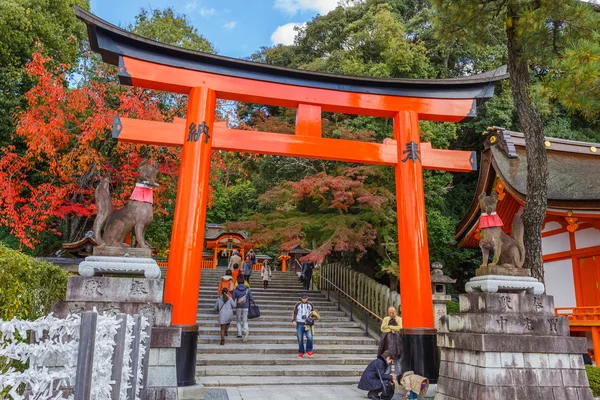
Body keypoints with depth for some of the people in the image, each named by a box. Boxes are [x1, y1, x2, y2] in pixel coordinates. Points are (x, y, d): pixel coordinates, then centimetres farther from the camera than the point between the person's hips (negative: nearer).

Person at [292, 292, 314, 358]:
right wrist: (293, 320, -9)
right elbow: (294, 313, 4)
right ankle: (301, 352, 16)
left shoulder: (310, 304, 9)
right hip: (299, 324, -1)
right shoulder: (298, 304, 3)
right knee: (300, 339, 2)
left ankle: (309, 350, 6)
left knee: (310, 337, -14)